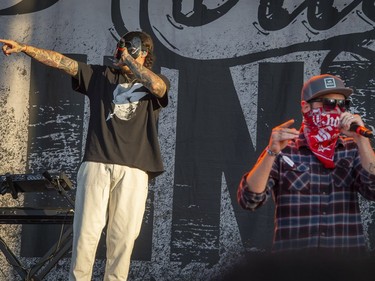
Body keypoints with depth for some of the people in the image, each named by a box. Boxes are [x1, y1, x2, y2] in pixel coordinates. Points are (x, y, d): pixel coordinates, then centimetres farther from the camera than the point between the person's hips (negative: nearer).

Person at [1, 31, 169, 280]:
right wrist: (24, 48, 2)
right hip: (96, 165, 1)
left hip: (133, 170, -1)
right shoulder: (102, 76, 18)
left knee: (123, 236, -4)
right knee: (86, 231, -7)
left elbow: (156, 86, -13)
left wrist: (130, 60, 0)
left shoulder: (157, 82, 13)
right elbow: (62, 62, 11)